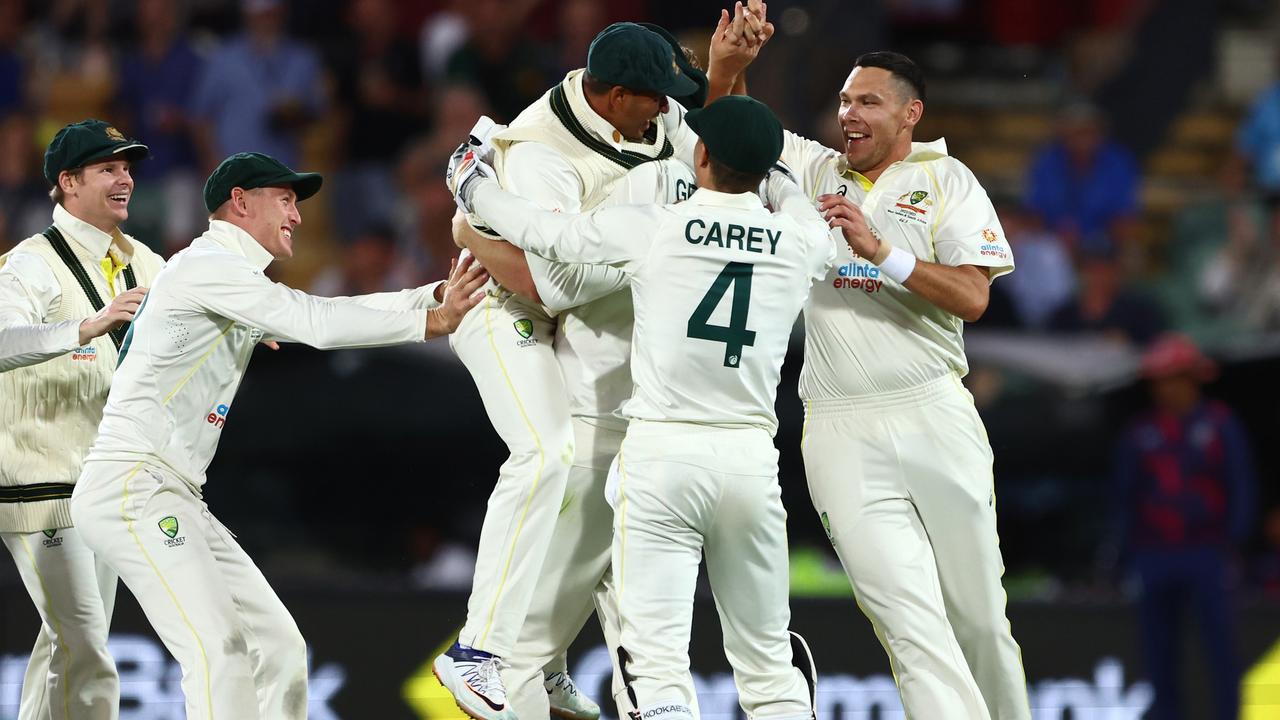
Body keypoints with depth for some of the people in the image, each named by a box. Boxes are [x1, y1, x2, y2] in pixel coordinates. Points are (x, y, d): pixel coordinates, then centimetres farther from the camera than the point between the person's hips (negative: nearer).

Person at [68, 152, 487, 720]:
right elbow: (320, 324, -16)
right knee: (219, 652, -23)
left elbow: (331, 313, 18)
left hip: (173, 498, 11)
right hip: (129, 489, -11)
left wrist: (438, 294, 8)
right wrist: (430, 322, -12)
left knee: (279, 646, 7)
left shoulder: (234, 280, 24)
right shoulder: (207, 267, -9)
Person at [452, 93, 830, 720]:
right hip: (750, 457, 3)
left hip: (661, 454, -3)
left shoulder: (650, 229, -5)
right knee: (767, 662, 12)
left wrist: (472, 184, 26)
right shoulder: (800, 243, 2)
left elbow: (542, 232, 8)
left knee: (657, 662, -6)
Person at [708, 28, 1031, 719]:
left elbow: (972, 297, -5)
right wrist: (726, 65, -11)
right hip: (841, 431, 0)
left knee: (978, 614, 5)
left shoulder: (947, 181, 7)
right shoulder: (813, 170, 13)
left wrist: (881, 251, -16)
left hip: (936, 418, 0)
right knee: (912, 623, -11)